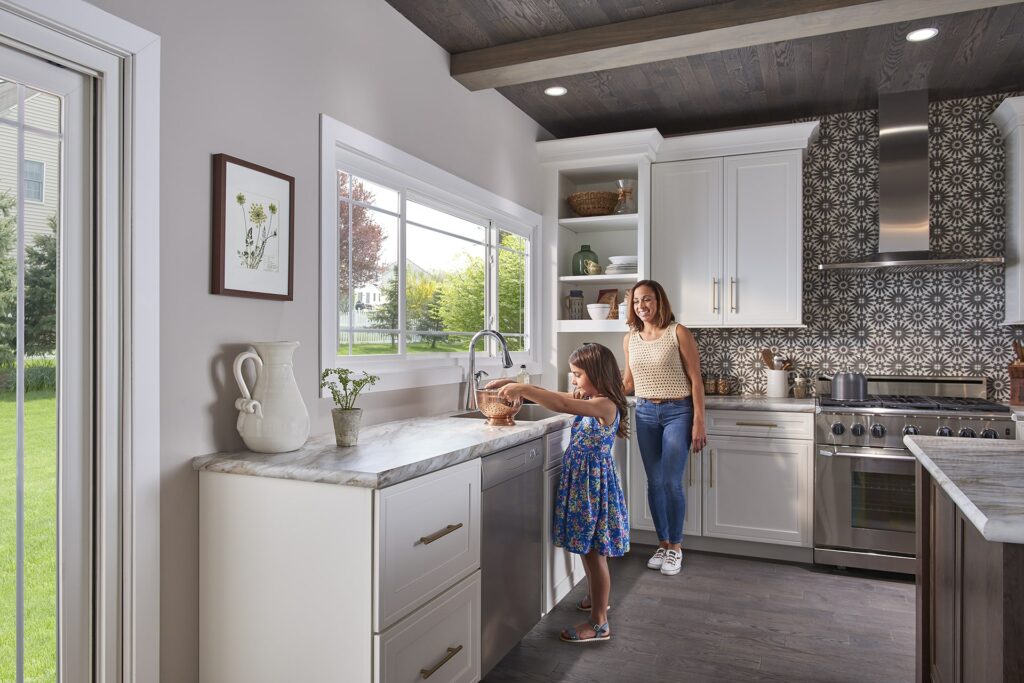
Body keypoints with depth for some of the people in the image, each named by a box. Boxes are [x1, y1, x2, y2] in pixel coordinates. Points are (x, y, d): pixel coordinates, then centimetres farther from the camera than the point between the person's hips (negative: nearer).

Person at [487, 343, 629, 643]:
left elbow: (562, 404, -35)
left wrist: (523, 389, -32)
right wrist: (516, 386, -2)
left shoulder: (605, 405, -21)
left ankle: (599, 624, 12)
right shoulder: (588, 400, 7)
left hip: (594, 483, -9)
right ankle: (596, 600, 41)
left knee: (593, 553, 0)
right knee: (588, 550, 22)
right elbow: (551, 396, 9)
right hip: (580, 480, 9)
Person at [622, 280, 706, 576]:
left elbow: (695, 380, -8)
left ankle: (675, 547, 15)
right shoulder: (630, 339, 6)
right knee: (654, 482, 9)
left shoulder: (678, 333, -8)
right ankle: (663, 543, 24)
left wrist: (699, 423, -11)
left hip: (677, 412, -4)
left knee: (671, 482, -4)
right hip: (645, 413, 5)